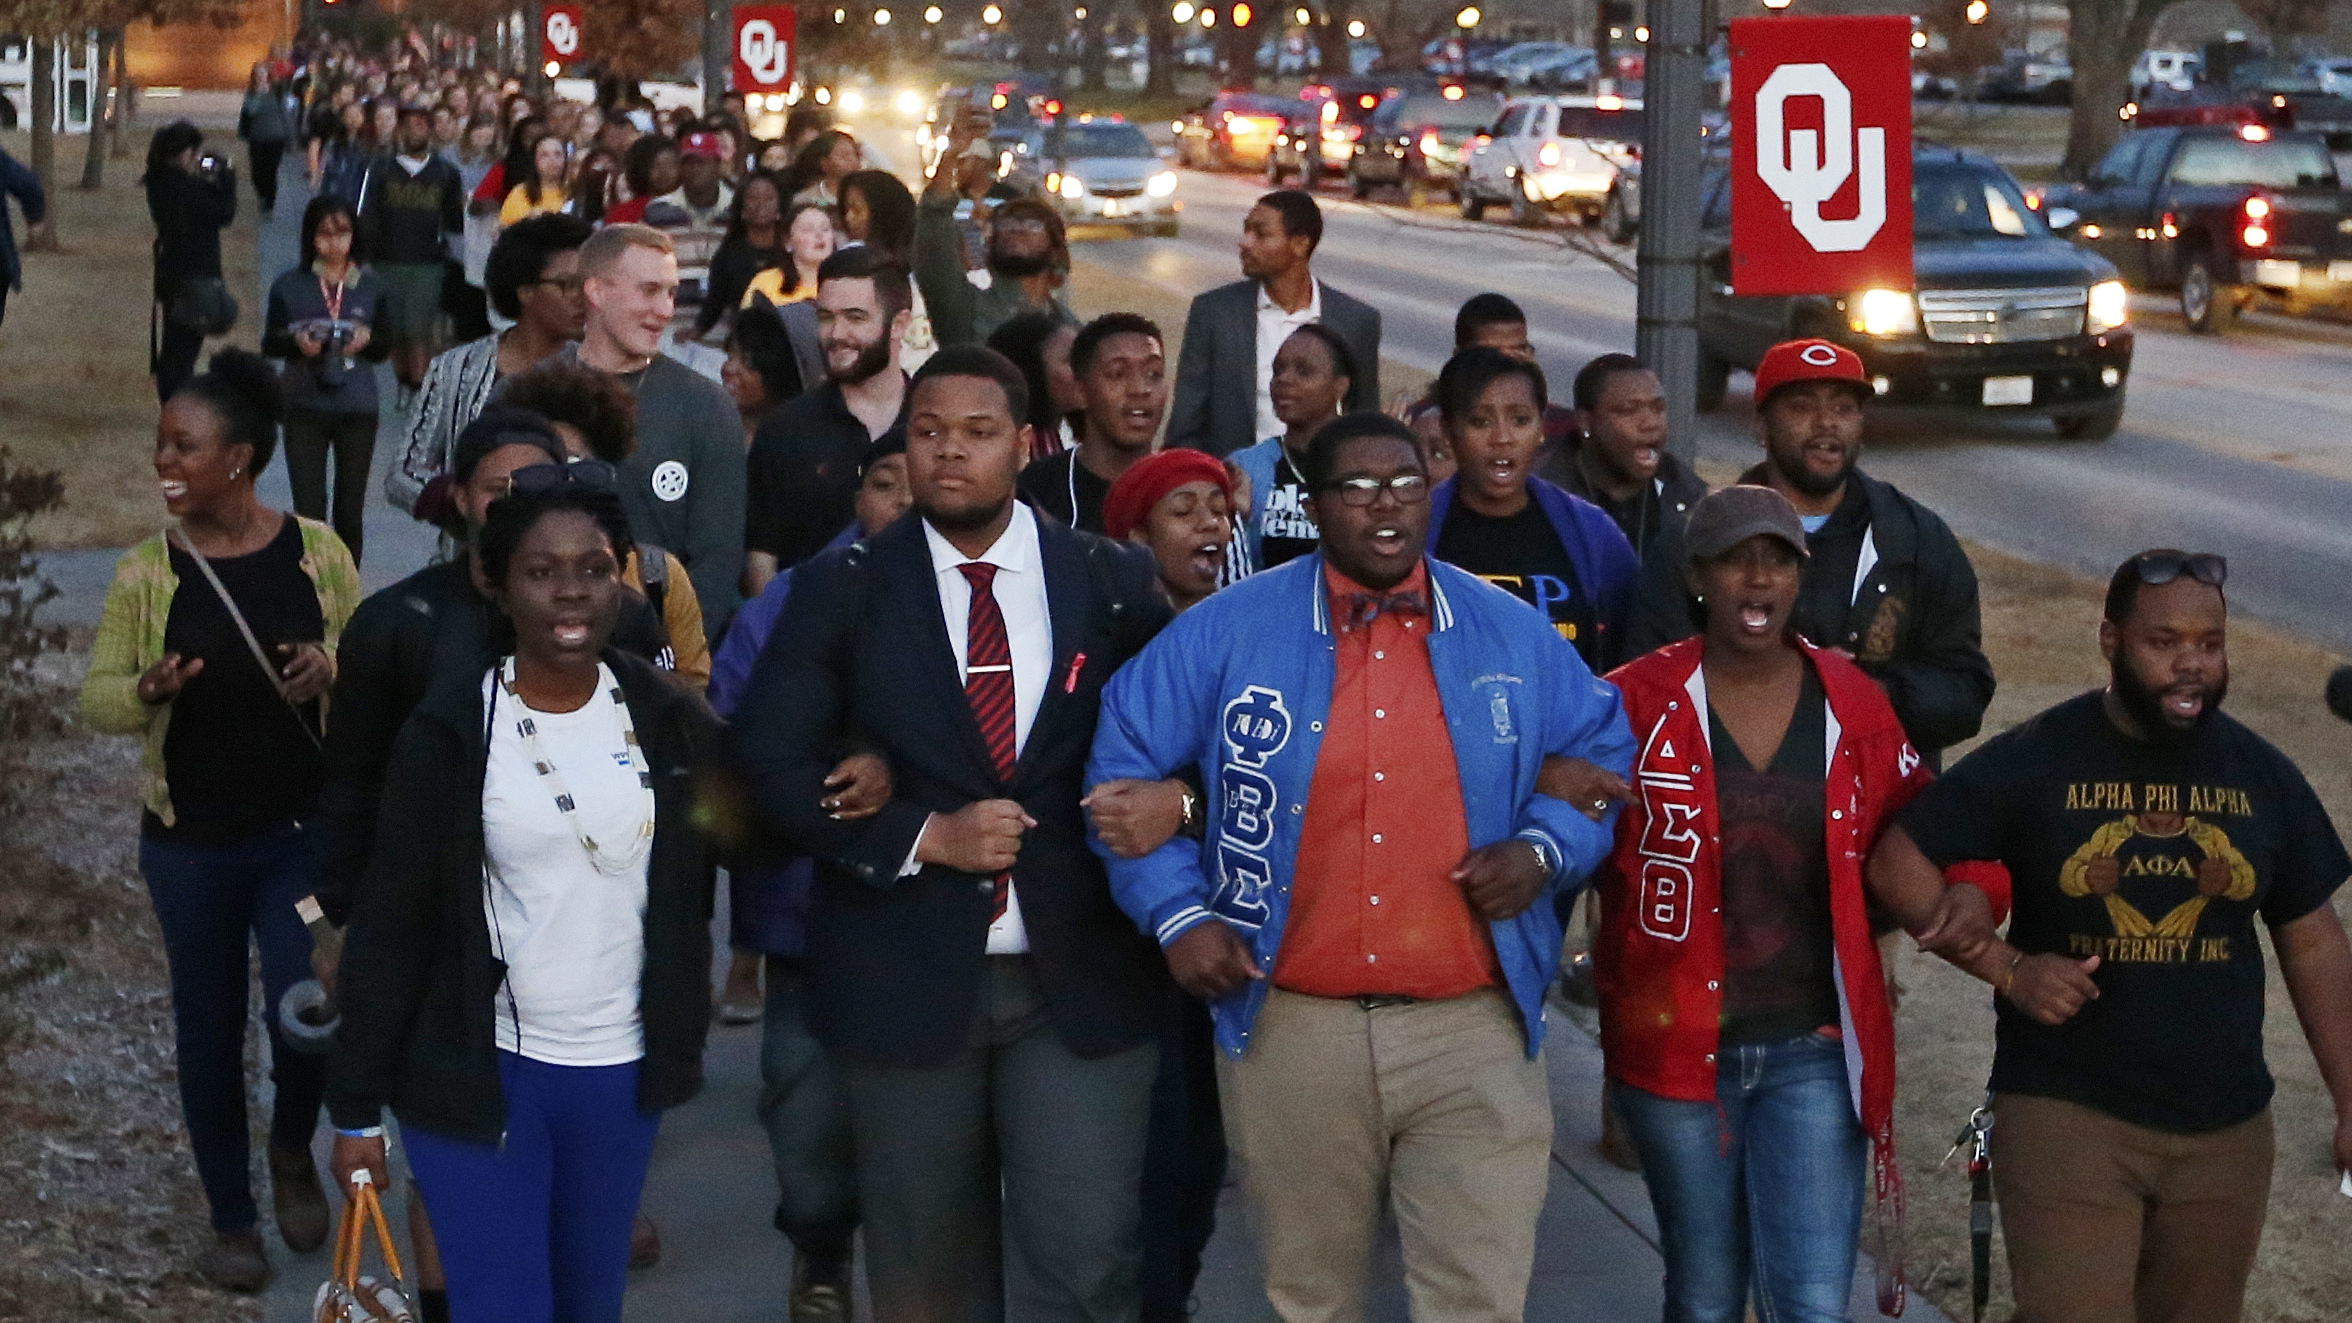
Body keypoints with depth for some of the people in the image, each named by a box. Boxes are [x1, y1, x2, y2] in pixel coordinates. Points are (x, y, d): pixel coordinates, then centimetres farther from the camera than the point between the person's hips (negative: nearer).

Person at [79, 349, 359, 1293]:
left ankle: (293, 1152, 28)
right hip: (190, 843, 1)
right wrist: (147, 690, -24)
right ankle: (230, 1216, 29)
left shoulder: (316, 552, -5)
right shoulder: (146, 571, -6)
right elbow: (96, 699, -2)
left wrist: (332, 666, -18)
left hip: (304, 832, 0)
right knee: (209, 1026, 10)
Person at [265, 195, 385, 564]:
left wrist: (367, 340, -14)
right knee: (309, 510, -3)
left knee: (350, 511, 6)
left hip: (357, 410, 1)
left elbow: (383, 351, 8)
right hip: (305, 409, -1)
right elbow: (269, 345, 4)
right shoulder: (289, 286, 0)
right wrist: (297, 343, -17)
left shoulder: (369, 287, 5)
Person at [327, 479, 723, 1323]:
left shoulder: (672, 725, -1)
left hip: (622, 1076, 3)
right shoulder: (448, 734, -9)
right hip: (479, 1073, -3)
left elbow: (691, 904, 11)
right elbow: (388, 929, -6)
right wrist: (357, 1107, -6)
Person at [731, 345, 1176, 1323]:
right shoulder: (840, 590, 1)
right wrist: (926, 838, -13)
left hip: (1081, 979, 0)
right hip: (906, 978, 0)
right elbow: (771, 762, -4)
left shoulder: (1113, 581, 3)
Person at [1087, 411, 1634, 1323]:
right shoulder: (1225, 631, 2)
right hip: (1290, 1030, 0)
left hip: (1474, 1030, 0)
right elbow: (1125, 764, 7)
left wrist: (1544, 851, -3)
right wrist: (1178, 913, -1)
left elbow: (1604, 759, 16)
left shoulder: (1513, 636, 7)